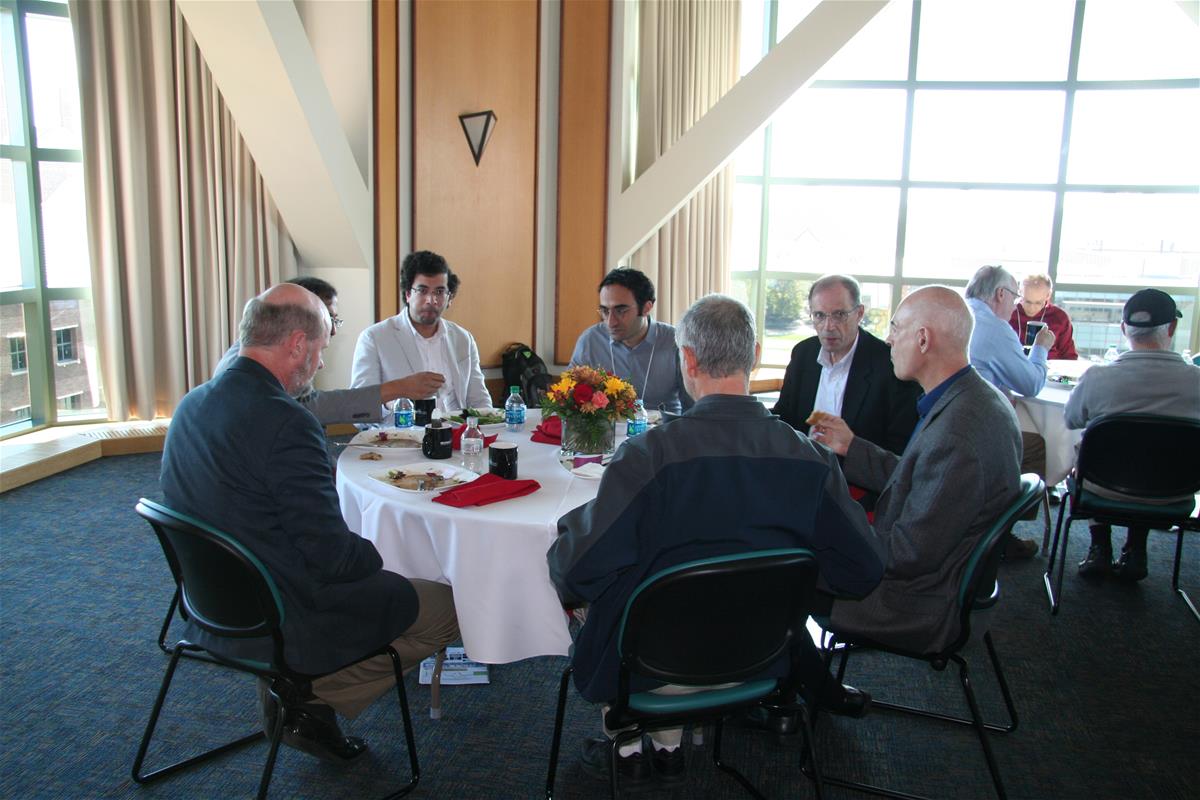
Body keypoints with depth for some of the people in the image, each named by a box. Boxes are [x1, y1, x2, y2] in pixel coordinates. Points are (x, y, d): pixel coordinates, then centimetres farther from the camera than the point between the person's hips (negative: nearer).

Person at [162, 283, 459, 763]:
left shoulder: (192, 404, 2)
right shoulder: (285, 423, -27)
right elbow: (332, 556, -25)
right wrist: (373, 556, -2)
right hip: (280, 623, -9)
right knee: (446, 606, 2)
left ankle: (287, 689, 18)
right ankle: (315, 700, 6)